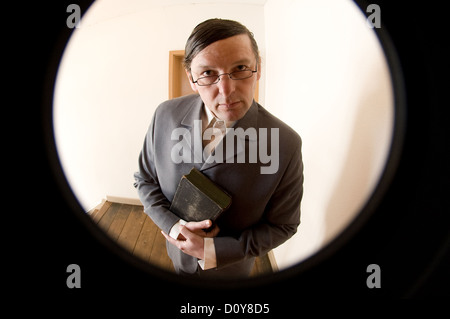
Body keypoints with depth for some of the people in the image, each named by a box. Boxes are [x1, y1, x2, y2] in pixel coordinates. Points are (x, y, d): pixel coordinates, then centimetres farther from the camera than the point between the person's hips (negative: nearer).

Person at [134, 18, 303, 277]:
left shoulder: (286, 145, -29)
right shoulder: (166, 115, -19)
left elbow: (283, 225, -17)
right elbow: (145, 179, -5)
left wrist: (215, 251, -24)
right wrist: (171, 224, -22)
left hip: (232, 267, -2)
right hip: (179, 255, 3)